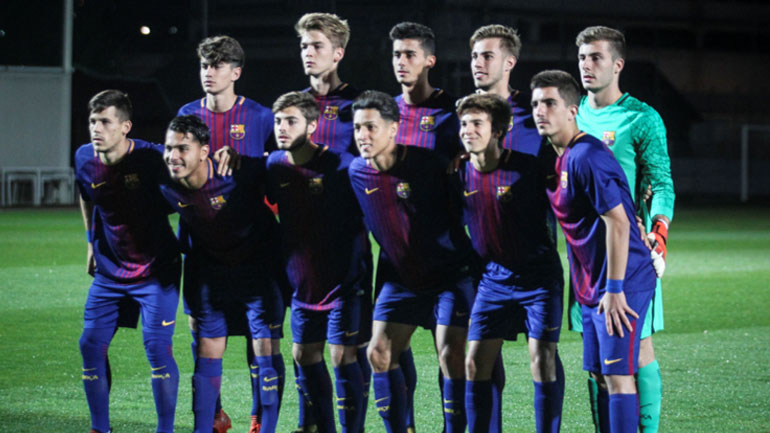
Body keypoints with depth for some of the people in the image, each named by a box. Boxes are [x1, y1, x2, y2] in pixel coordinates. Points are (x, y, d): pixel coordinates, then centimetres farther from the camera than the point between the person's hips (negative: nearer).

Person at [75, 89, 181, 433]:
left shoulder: (152, 159, -19)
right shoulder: (85, 159, -4)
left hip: (155, 269, -5)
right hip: (109, 271, 5)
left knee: (157, 347, -11)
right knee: (91, 345, 0)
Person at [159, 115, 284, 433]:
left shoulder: (239, 172, -30)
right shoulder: (166, 186, -16)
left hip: (258, 265, -4)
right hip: (211, 269, 4)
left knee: (265, 348, -6)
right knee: (207, 350, 4)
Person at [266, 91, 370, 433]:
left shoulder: (340, 165, -15)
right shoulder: (274, 165, 1)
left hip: (344, 281, -6)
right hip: (303, 283, 6)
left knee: (343, 357, -8)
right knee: (304, 356, 11)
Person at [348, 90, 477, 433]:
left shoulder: (427, 164, -18)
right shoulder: (357, 172, -3)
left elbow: (456, 212, -7)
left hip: (449, 273, -5)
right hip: (400, 277, 5)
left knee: (451, 357, -12)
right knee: (379, 353, -2)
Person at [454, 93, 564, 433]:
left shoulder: (526, 169, -17)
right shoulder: (460, 173, -4)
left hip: (538, 274, -4)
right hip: (493, 277, 5)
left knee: (542, 359, -10)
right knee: (476, 363, 1)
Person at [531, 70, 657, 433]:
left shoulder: (586, 158, -19)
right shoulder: (557, 158, 12)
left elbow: (617, 222, -22)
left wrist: (614, 290, -21)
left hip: (622, 283, -10)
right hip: (592, 288, 10)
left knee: (617, 375, -10)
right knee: (599, 375, 12)